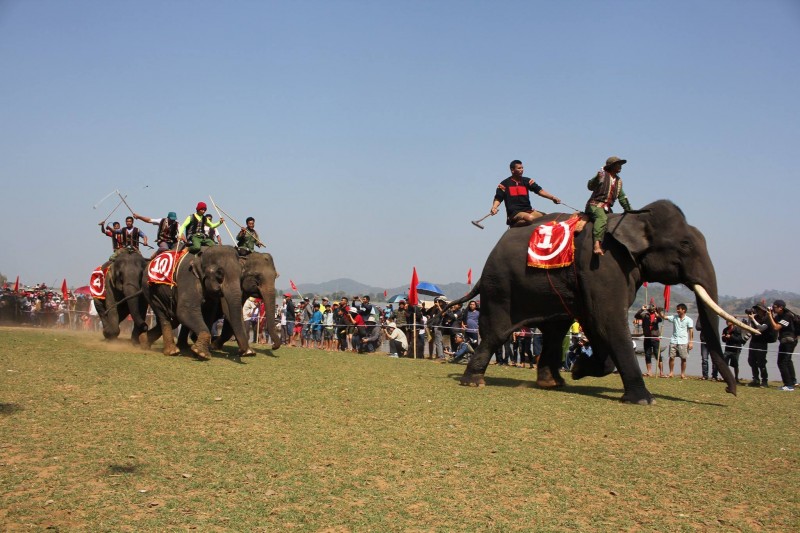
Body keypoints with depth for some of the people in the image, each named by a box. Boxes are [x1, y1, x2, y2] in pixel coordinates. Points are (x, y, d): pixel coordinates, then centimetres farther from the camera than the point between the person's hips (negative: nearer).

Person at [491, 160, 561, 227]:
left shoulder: (527, 181, 12)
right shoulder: (505, 184, 3)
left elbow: (539, 190, 7)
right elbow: (498, 199, 2)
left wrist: (552, 197, -6)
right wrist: (494, 208, -19)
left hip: (528, 210, 5)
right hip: (514, 213, -5)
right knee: (530, 218, -33)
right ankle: (515, 224, -10)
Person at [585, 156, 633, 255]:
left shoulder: (619, 181, 20)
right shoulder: (603, 175, -1)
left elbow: (622, 197, 25)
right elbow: (590, 187, -13)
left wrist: (629, 210, 16)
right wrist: (597, 178, -33)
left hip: (607, 208, 8)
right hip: (595, 205, -8)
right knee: (602, 218, -35)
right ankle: (597, 245, -51)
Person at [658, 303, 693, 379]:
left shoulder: (688, 320, 0)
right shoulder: (674, 317, 9)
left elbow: (691, 331, -2)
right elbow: (664, 317, 5)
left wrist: (691, 342, -7)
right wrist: (659, 311, -12)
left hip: (683, 342, -3)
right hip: (674, 341, 3)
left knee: (683, 358, 1)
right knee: (671, 357, 0)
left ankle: (683, 374, 11)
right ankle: (671, 373, 8)